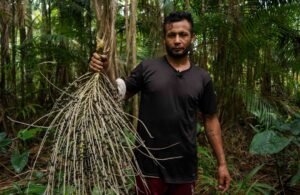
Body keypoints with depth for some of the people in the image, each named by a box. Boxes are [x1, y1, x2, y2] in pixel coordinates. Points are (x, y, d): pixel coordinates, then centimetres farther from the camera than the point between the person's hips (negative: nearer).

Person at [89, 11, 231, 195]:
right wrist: (104, 73, -17)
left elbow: (211, 119, 7)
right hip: (149, 165, -1)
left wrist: (222, 162, 6)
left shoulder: (203, 78, 2)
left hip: (185, 167, 2)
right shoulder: (147, 68, -3)